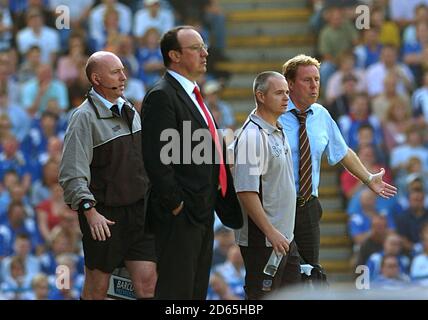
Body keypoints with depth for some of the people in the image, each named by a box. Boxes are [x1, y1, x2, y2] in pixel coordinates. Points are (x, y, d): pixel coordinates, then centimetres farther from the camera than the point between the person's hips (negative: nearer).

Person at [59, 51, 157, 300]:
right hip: (104, 215, -6)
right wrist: (90, 211, -28)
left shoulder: (129, 109, 12)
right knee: (97, 287, 3)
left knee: (147, 282, -2)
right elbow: (73, 174, -19)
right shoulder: (85, 117, -12)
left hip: (137, 210, 6)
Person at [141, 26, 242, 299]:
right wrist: (175, 203, -19)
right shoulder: (162, 96, -13)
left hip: (203, 213, 10)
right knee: (176, 289, -8)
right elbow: (156, 158, -20)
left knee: (197, 290, 12)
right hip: (180, 214, -10)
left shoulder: (193, 95, 19)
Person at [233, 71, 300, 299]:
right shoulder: (252, 136, -17)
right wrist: (271, 232, -24)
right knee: (260, 296, -5)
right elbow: (246, 191, -23)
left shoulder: (279, 132, 14)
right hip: (262, 240, -10)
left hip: (285, 236, 10)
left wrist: (283, 232, 18)